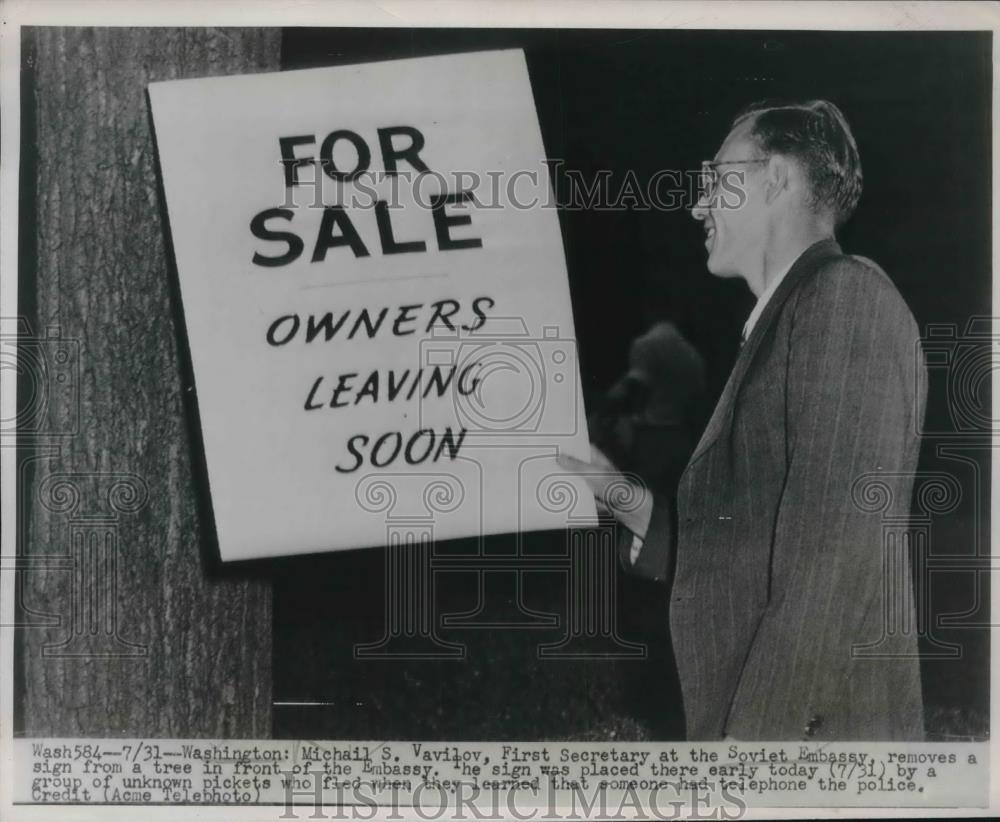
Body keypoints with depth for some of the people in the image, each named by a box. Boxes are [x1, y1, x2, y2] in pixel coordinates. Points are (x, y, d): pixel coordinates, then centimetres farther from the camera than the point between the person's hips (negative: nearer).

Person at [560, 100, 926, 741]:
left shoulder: (847, 295, -10)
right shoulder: (778, 324, 17)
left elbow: (835, 556, -20)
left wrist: (756, 730, -21)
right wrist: (625, 502, 9)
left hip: (816, 726, -8)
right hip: (748, 718, 8)